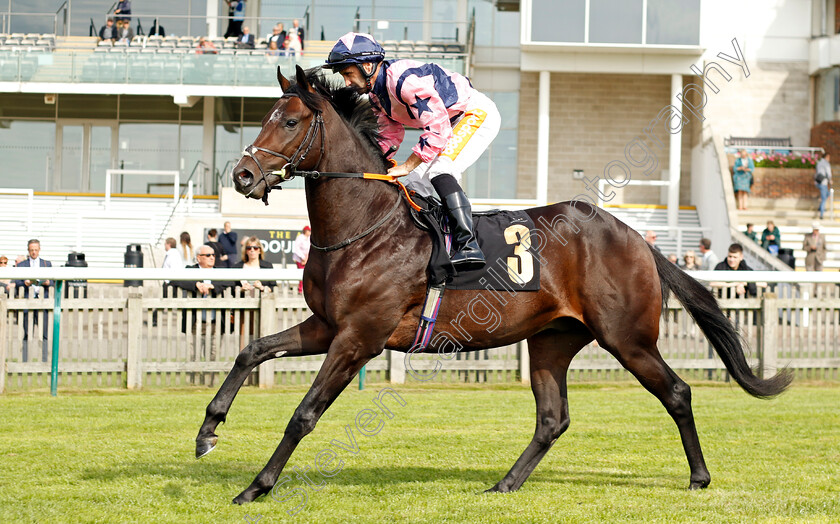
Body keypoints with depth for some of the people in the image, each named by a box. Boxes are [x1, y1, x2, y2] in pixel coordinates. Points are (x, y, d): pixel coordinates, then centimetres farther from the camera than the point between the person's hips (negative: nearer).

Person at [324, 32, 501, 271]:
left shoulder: (404, 79, -30)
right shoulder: (376, 92, 2)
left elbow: (438, 129, -31)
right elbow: (391, 136, 13)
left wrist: (407, 166, -27)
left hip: (479, 113, -10)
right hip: (451, 122, 10)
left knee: (438, 170, -27)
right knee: (416, 182, 6)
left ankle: (468, 246, -34)